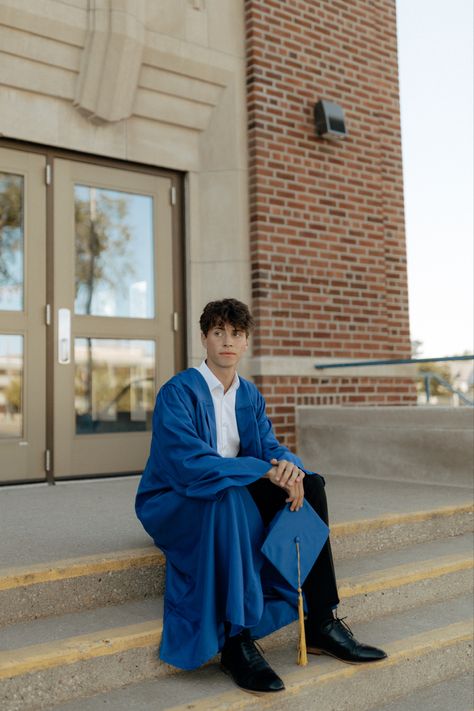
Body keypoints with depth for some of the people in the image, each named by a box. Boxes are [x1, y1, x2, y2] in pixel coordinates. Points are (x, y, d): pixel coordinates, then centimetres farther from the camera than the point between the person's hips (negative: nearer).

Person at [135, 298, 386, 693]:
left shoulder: (249, 395, 8)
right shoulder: (178, 392, -15)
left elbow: (271, 447, 2)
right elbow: (190, 464, -27)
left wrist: (289, 466, -24)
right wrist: (266, 470, -32)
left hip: (232, 497, 7)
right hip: (174, 503, -6)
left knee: (310, 485, -12)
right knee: (226, 494, -38)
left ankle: (322, 623, -10)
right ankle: (235, 641, -30)